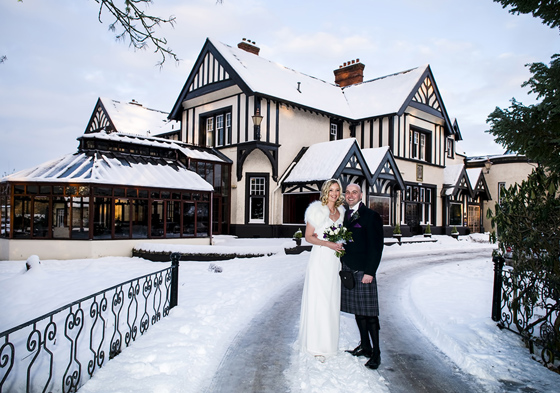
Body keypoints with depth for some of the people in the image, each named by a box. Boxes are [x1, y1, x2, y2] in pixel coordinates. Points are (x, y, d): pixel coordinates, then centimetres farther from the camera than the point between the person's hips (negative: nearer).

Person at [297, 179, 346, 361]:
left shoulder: (341, 212, 11)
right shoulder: (317, 210, -6)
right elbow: (308, 236, -8)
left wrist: (341, 246, 2)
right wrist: (328, 244, -18)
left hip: (334, 261, 6)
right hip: (319, 259, -6)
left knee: (332, 300, 12)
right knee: (318, 300, -3)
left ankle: (329, 341, 26)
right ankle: (316, 345, 7)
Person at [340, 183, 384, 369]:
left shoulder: (371, 216, -7)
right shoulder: (345, 215, 13)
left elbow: (377, 246, -10)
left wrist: (370, 271, -15)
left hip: (363, 270, -6)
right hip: (348, 269, 6)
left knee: (369, 312, -1)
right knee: (357, 311, 13)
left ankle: (376, 353, 9)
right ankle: (364, 346, 25)